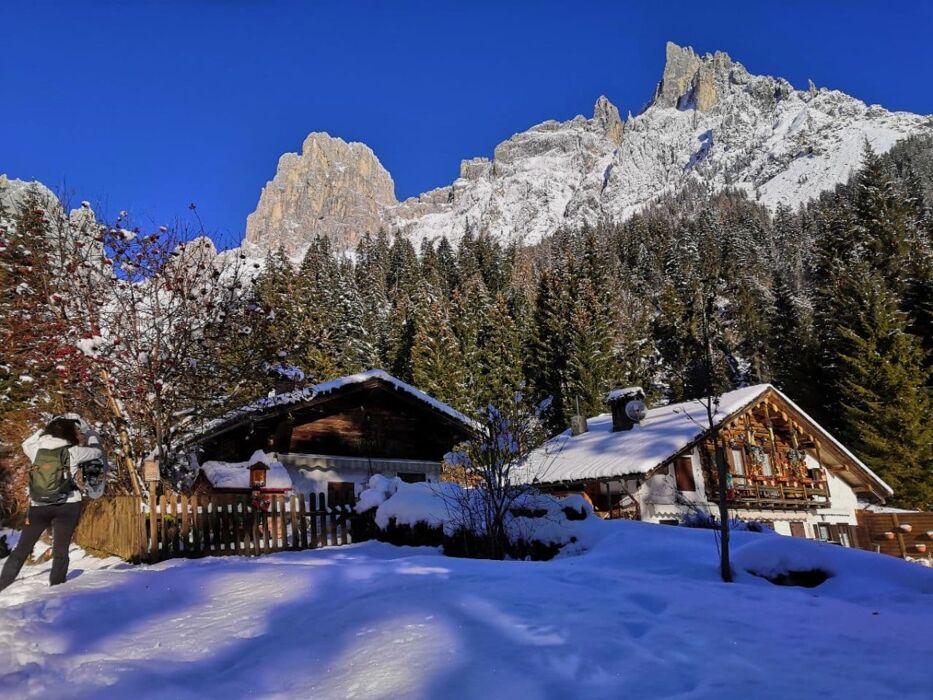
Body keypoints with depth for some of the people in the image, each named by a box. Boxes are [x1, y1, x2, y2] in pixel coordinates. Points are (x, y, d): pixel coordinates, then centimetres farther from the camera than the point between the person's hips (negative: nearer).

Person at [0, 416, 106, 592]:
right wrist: (86, 430, 22)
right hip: (67, 506, -3)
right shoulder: (73, 452, -5)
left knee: (21, 550, 13)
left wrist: (47, 428, 24)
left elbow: (26, 443, 26)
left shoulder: (37, 449, 3)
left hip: (38, 507, 3)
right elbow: (97, 451, 11)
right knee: (60, 551, 3)